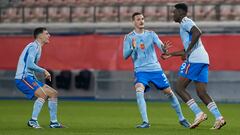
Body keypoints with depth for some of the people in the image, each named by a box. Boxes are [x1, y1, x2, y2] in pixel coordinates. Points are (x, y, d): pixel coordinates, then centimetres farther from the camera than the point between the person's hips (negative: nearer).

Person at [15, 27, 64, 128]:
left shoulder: (37, 47, 19)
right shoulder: (34, 47, -12)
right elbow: (30, 64, -25)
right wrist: (44, 71, -16)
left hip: (29, 78, 10)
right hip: (23, 78, -10)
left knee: (53, 93, 7)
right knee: (43, 94, -27)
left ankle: (53, 122, 9)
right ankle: (33, 121, -21)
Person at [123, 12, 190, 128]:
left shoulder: (151, 34, 4)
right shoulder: (129, 38, 0)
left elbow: (160, 44, -10)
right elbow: (125, 56, -6)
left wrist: (164, 48, -35)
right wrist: (132, 48, -27)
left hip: (155, 68, 2)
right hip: (140, 70, -2)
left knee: (169, 92, 4)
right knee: (139, 91, -27)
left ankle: (181, 119, 23)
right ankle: (145, 122, -24)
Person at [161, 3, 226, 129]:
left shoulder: (185, 22, -1)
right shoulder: (186, 24, 29)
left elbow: (197, 33, -22)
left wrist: (187, 52, -18)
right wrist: (171, 54, 42)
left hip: (194, 60, -9)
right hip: (203, 60, 9)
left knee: (179, 88, -4)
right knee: (202, 93, 5)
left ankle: (199, 114, -13)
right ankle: (219, 118, -9)